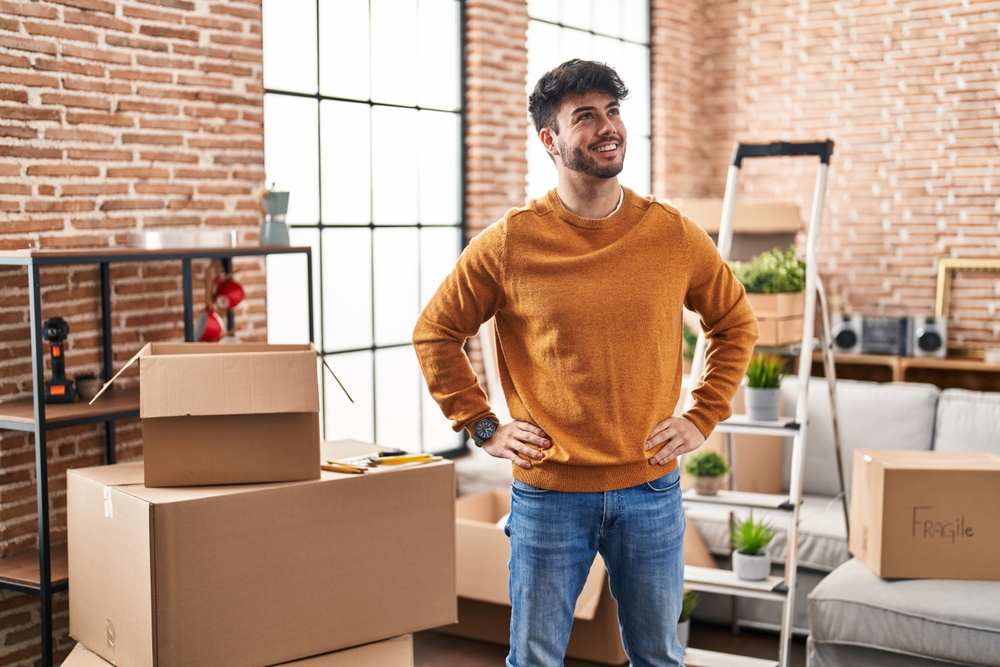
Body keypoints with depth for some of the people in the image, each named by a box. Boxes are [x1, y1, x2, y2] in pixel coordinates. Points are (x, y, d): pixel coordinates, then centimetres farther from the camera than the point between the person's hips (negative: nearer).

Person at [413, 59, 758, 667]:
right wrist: (482, 426, -1)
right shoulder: (509, 243, -7)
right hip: (548, 494, -1)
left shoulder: (675, 236, -2)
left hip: (651, 489, 2)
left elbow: (737, 324, 13)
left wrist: (705, 417, 4)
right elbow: (436, 332, 4)